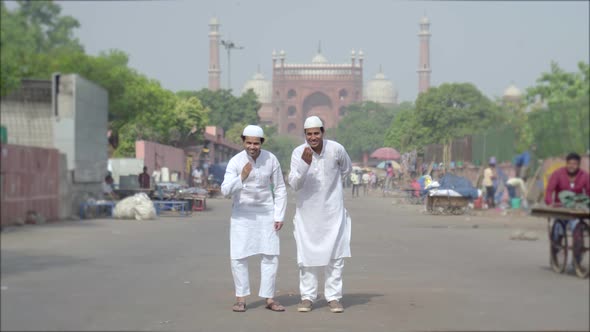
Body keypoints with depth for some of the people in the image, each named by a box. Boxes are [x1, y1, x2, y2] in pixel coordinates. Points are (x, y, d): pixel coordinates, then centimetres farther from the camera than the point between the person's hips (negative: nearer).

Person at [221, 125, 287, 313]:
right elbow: (226, 191, -22)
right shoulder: (235, 162, -15)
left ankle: (269, 298, 8)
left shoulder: (271, 159, -10)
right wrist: (242, 177, -38)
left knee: (270, 255, -1)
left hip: (266, 212, 1)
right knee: (238, 256, -4)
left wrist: (279, 217, -4)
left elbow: (280, 189, 0)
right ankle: (241, 299, 7)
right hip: (242, 213, -1)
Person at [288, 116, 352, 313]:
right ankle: (307, 297, 12)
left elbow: (346, 169, 10)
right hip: (307, 210, 0)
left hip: (332, 210, 0)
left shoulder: (336, 149, -12)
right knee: (307, 254, 3)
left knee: (335, 255, 2)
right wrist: (305, 163, -35)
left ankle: (333, 297, 10)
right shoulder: (298, 152, -14)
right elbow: (294, 184, -22)